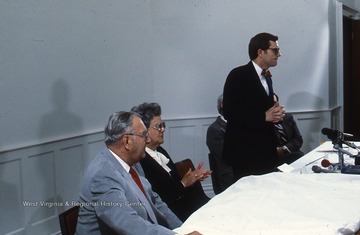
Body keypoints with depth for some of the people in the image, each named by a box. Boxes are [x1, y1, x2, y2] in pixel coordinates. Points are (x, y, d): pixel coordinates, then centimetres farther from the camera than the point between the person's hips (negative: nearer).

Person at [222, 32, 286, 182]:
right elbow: (230, 112, -19)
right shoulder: (238, 75, -10)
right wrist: (265, 116, -19)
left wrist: (276, 113, 3)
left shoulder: (267, 78, 16)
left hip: (266, 152, 8)